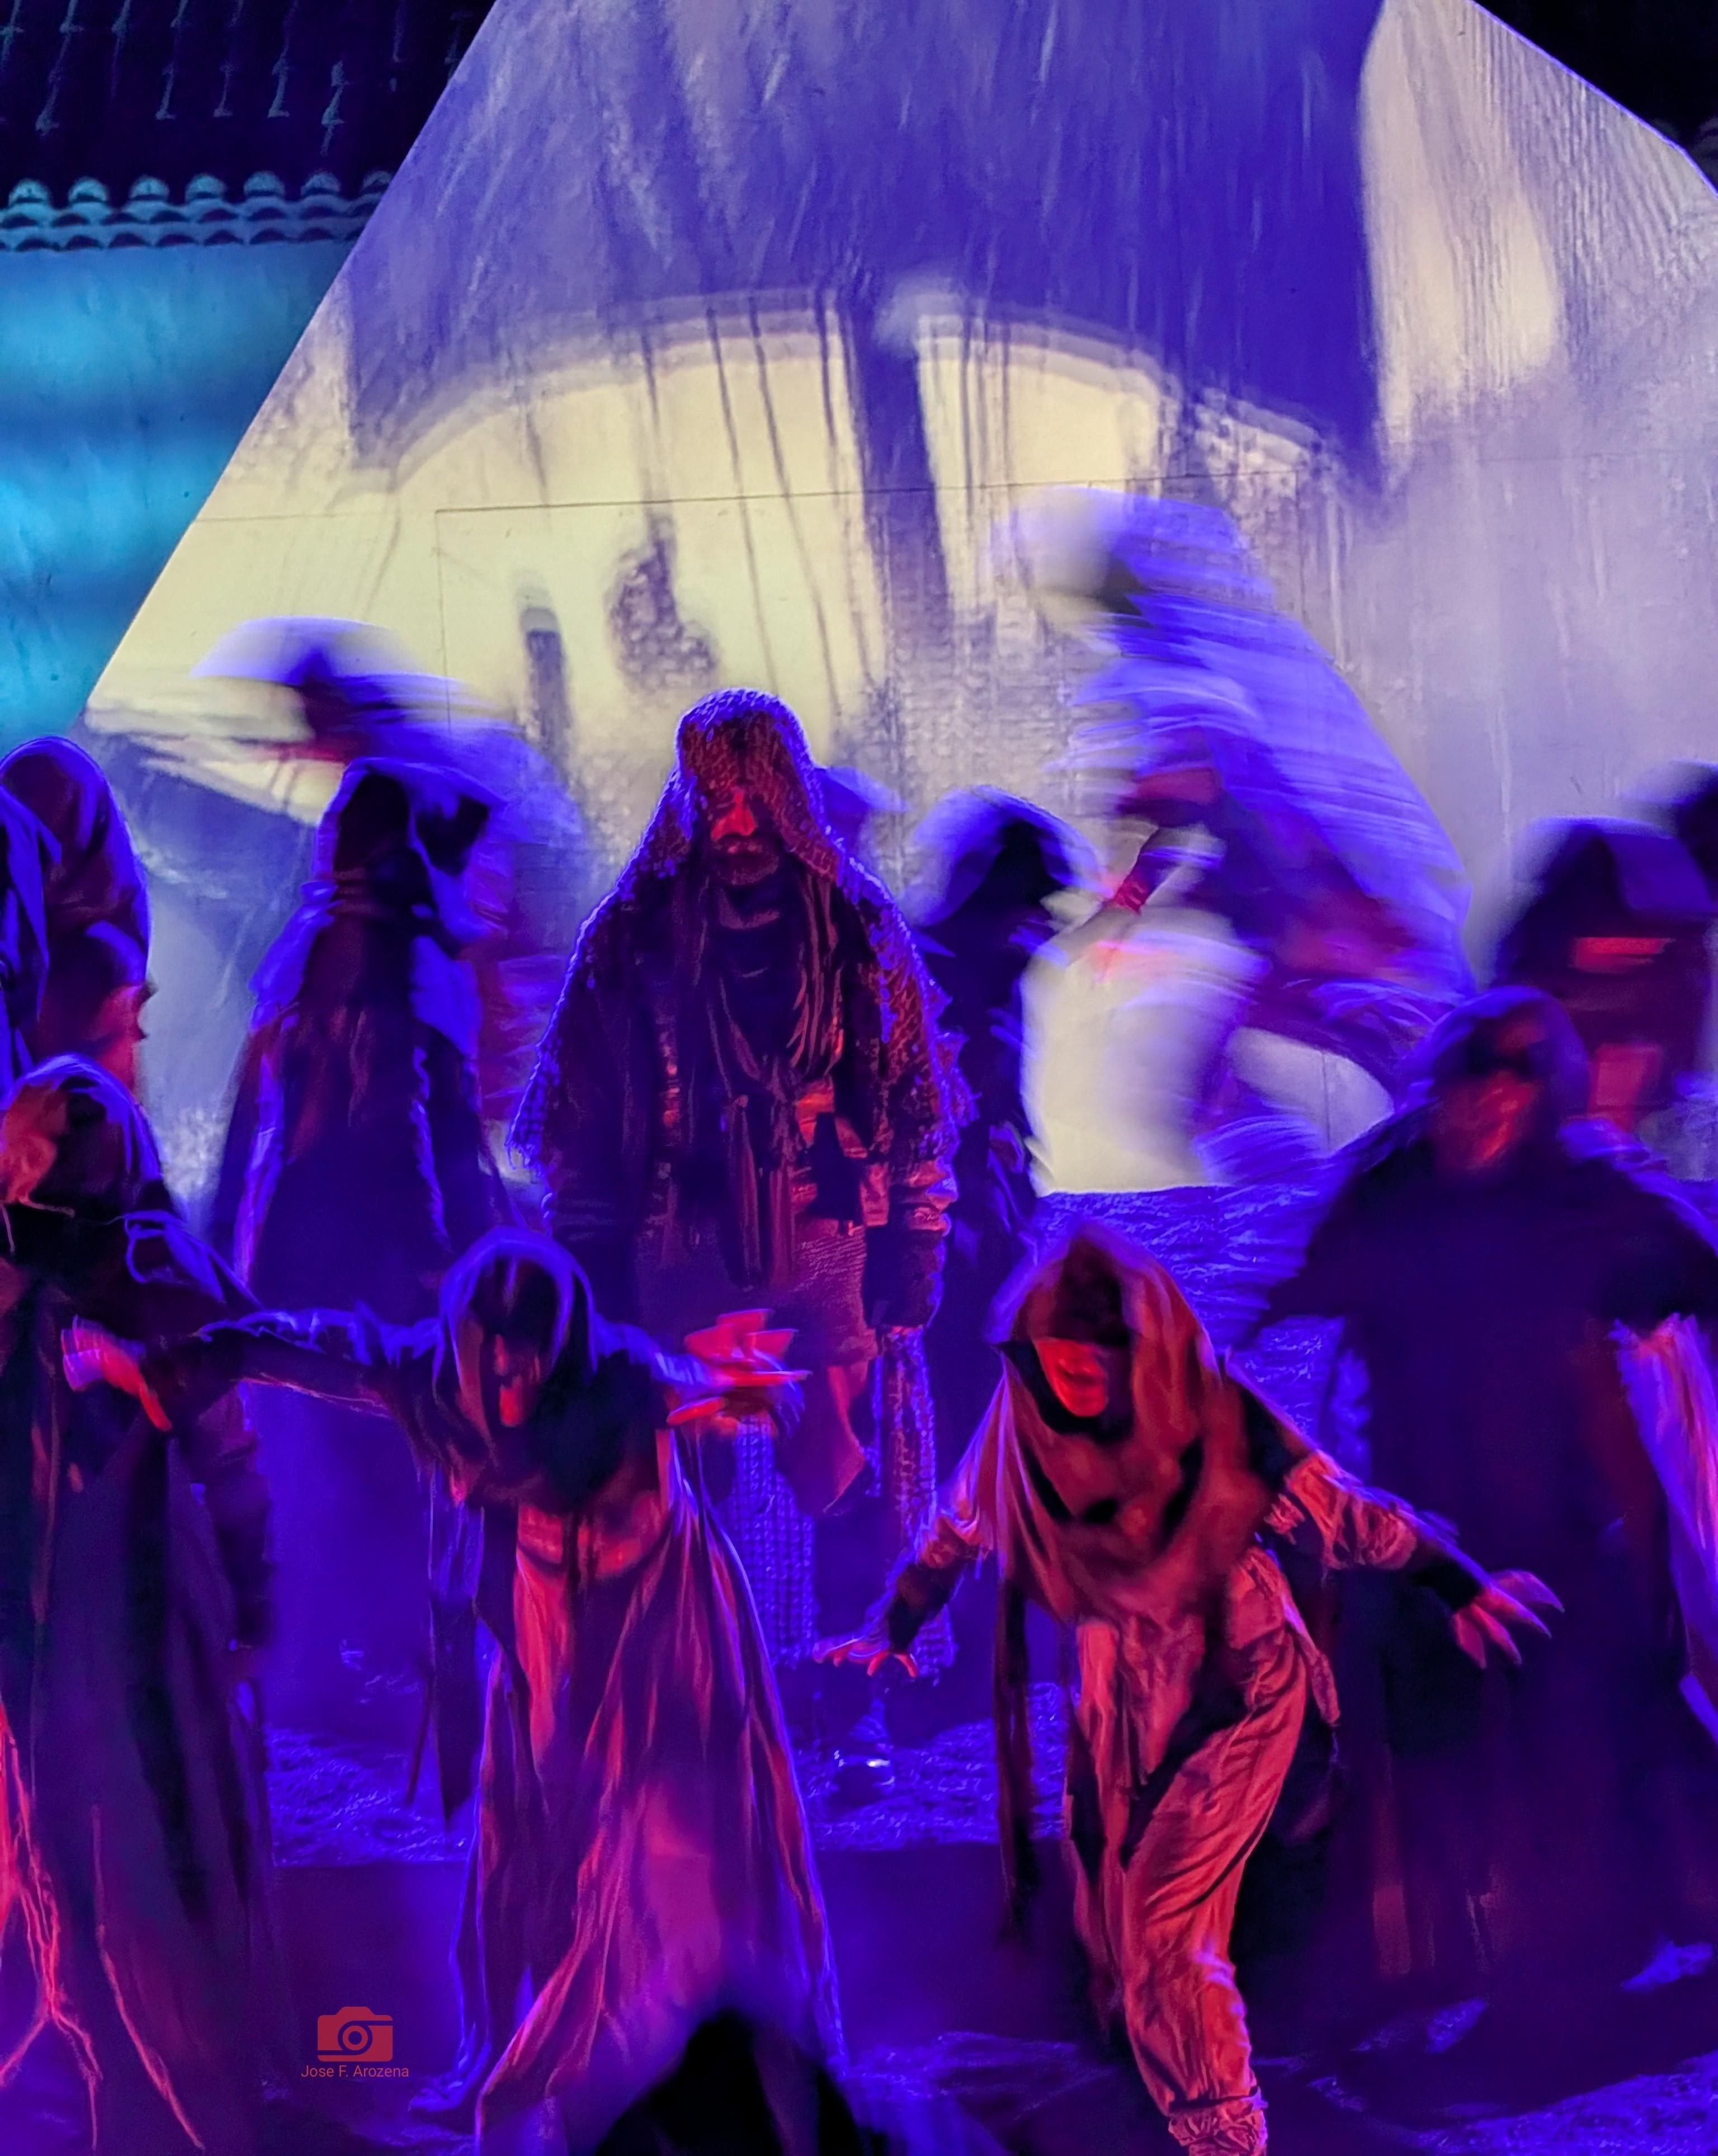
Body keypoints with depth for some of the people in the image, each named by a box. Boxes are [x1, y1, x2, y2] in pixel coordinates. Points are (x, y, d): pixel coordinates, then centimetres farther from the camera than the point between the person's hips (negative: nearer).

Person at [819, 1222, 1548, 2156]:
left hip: (1235, 1691, -4)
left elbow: (1345, 1518, -16)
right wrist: (889, 1632, 3)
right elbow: (954, 1534, 0)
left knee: (1164, 1917, -5)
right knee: (1108, 1896, 15)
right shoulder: (1023, 1429, -18)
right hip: (1119, 1686, 4)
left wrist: (1463, 1590, -12)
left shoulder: (1218, 1424, -28)